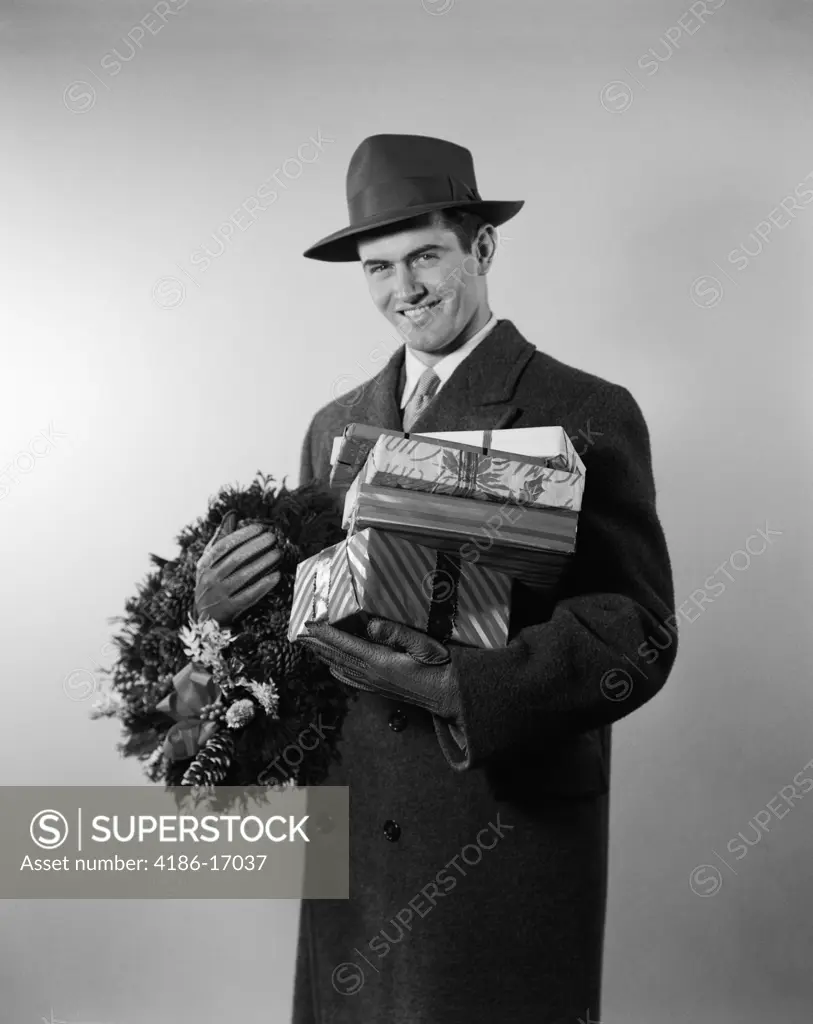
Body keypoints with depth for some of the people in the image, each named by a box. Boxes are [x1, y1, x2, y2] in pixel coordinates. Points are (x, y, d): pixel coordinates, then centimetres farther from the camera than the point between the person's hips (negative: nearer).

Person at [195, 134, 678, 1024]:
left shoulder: (589, 416, -8)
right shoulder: (335, 426, 9)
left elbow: (639, 633, -14)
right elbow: (311, 616, 12)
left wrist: (456, 689, -25)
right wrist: (224, 608, -9)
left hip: (511, 838, -4)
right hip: (352, 839, 5)